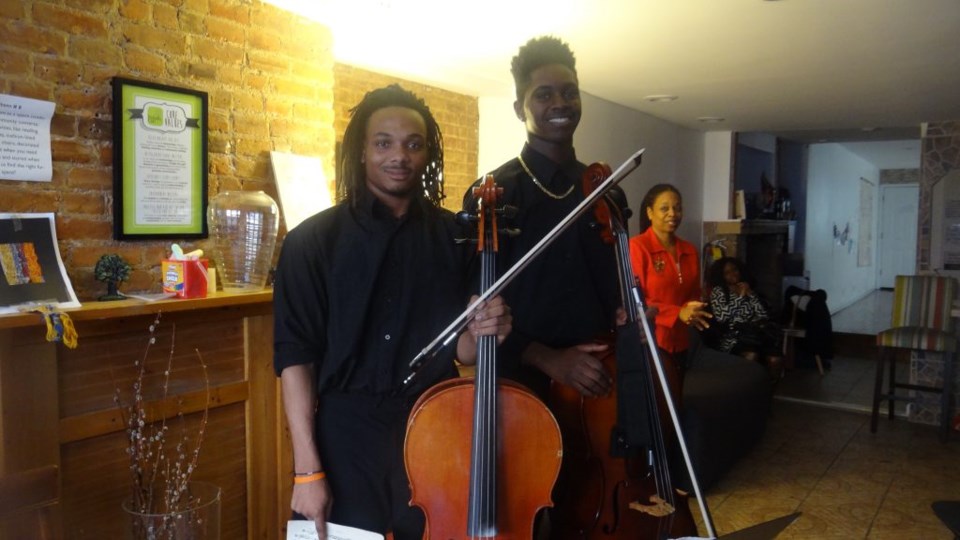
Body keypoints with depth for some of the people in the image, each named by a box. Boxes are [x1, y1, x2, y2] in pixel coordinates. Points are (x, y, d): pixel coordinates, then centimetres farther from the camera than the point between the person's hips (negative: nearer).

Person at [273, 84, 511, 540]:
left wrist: (482, 334, -17)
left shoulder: (454, 236, 1)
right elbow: (295, 356, -7)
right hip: (346, 437, -2)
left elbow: (459, 349, 6)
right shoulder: (312, 240, -5)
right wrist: (307, 469, -12)